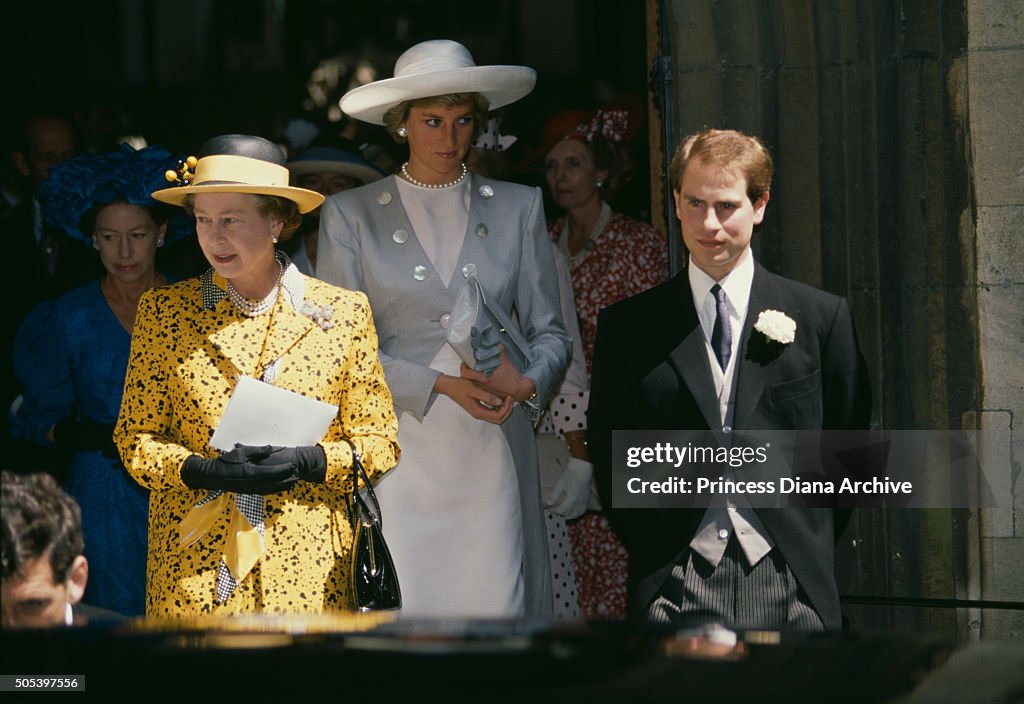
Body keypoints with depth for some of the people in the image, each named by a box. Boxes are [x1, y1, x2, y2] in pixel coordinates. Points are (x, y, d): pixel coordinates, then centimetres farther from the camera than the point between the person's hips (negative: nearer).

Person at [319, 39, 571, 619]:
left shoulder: (518, 208, 13)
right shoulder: (351, 215, 7)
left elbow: (550, 332, 13)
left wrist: (527, 382, -10)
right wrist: (442, 385, -12)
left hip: (493, 457, 1)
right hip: (398, 454, -1)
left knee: (501, 609, -6)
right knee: (404, 609, -8)